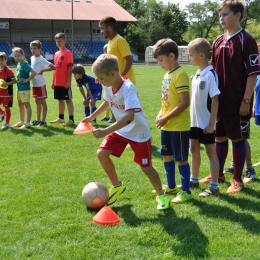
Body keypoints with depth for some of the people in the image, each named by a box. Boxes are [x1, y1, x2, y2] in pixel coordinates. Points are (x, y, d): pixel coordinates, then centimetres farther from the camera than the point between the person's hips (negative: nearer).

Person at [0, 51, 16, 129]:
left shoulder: (8, 70, -13)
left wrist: (7, 83, -26)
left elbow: (15, 80, -15)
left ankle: (7, 123, 13)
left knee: (7, 107, 2)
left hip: (7, 93, -6)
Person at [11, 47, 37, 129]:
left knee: (27, 105, -2)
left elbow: (34, 73, -28)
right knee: (20, 105, 17)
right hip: (19, 88, 10)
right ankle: (21, 122, 29)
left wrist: (27, 80, -20)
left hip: (25, 88, -10)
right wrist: (16, 80, 7)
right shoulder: (18, 64, 8)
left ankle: (27, 123, 3)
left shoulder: (24, 64, -18)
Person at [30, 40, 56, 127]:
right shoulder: (32, 58, 9)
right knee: (37, 101, 15)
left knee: (42, 101, -2)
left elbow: (53, 67, -21)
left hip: (41, 84, -8)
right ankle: (38, 120, 25)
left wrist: (43, 70, -18)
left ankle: (43, 121, 2)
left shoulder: (41, 59, -15)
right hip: (34, 84, 8)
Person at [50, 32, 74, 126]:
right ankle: (61, 118, 25)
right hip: (57, 82, 7)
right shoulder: (56, 54, 13)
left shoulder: (68, 53, -9)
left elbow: (70, 68, -13)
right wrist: (53, 81, 15)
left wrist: (68, 81, -17)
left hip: (65, 83, -7)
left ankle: (71, 119, -2)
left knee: (68, 100, -4)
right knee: (60, 100, 15)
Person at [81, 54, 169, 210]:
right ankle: (117, 186, 16)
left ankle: (161, 196, 20)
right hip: (121, 130, 7)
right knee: (102, 153, -6)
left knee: (146, 167, -5)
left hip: (139, 132, -7)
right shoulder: (108, 86, -8)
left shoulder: (128, 88, -31)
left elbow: (129, 116, -43)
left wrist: (105, 131, -47)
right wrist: (92, 116, 22)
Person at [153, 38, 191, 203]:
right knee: (167, 155, 17)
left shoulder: (180, 75, -17)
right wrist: (160, 115, 2)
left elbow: (185, 102, -22)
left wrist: (166, 118, -20)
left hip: (179, 126, -9)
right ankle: (171, 186, 32)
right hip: (167, 126, 9)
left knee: (181, 158, 0)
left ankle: (186, 191, 12)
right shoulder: (167, 75, 11)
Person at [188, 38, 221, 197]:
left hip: (206, 123, -9)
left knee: (211, 152, 0)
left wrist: (211, 123, -19)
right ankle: (194, 180, 33)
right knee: (194, 150, 18)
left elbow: (215, 100, -19)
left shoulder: (210, 74, -18)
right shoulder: (198, 74, 7)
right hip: (195, 121, 9)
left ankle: (214, 187, 8)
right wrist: (192, 117, 14)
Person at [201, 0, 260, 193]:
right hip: (220, 100, 6)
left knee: (237, 138, 4)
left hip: (238, 101, -6)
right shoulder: (218, 41, 9)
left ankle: (237, 179, 16)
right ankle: (218, 174, 30)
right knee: (220, 137, 15)